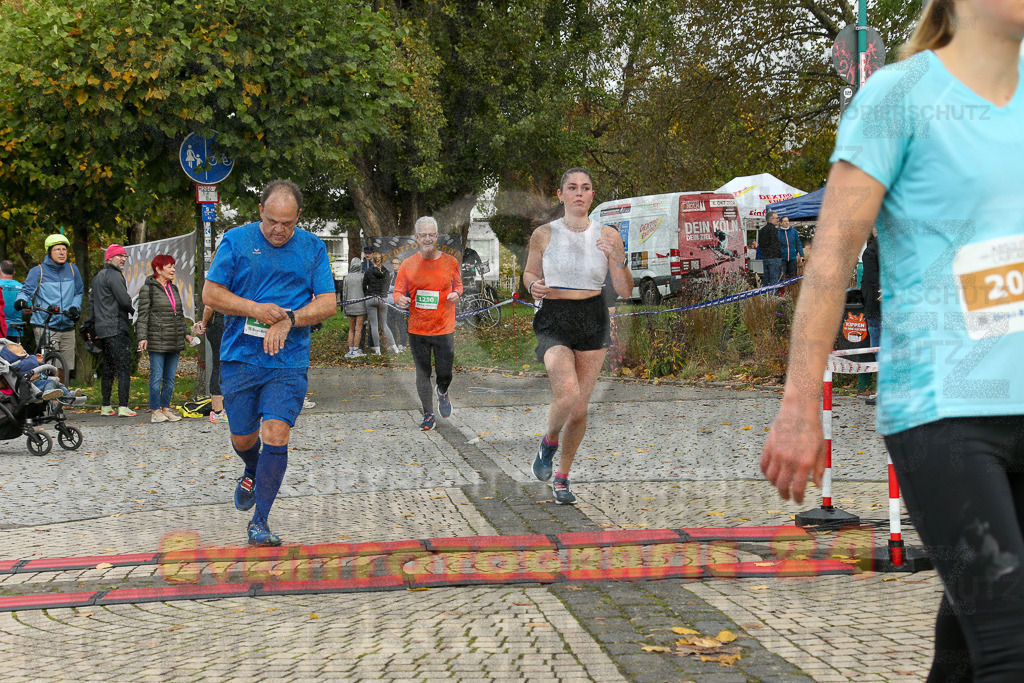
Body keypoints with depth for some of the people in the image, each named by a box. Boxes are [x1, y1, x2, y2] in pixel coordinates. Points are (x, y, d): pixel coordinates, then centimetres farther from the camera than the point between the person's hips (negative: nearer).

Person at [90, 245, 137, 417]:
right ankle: (123, 407, -16)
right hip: (117, 328, -9)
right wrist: (134, 312, 2)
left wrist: (95, 324, 25)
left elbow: (91, 301, 24)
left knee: (108, 368, 14)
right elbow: (124, 300, -17)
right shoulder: (114, 275, -10)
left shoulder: (98, 276, 20)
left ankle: (105, 406, 15)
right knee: (123, 367, -10)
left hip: (102, 329, 9)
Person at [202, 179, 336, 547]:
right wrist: (257, 309, -15)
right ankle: (252, 471, 47)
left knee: (276, 434, -13)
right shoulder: (236, 241, 0)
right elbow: (211, 294, -2)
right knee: (243, 437, 10)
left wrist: (289, 319, -14)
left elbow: (328, 303, 2)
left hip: (289, 362, 0)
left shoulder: (313, 247, 4)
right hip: (240, 358, 1)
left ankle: (259, 522, -6)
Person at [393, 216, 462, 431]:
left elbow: (458, 285, 15)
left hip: (444, 329, 0)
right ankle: (428, 415, 17)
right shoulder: (407, 265, 0)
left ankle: (442, 392, 37)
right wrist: (400, 299, -18)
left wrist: (456, 294, -8)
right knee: (422, 374, 3)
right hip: (417, 330, 0)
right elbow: (398, 291, 6)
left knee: (445, 374, 1)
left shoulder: (450, 262, 1)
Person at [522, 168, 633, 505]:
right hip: (553, 321, -2)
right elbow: (529, 272, 14)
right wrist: (533, 286, -9)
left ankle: (562, 477, 26)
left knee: (580, 407, 6)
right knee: (568, 393, -24)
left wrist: (619, 260, -19)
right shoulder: (544, 234, -2)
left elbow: (625, 291, 0)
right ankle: (549, 441, 8)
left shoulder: (608, 236, 0)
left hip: (593, 323, 2)